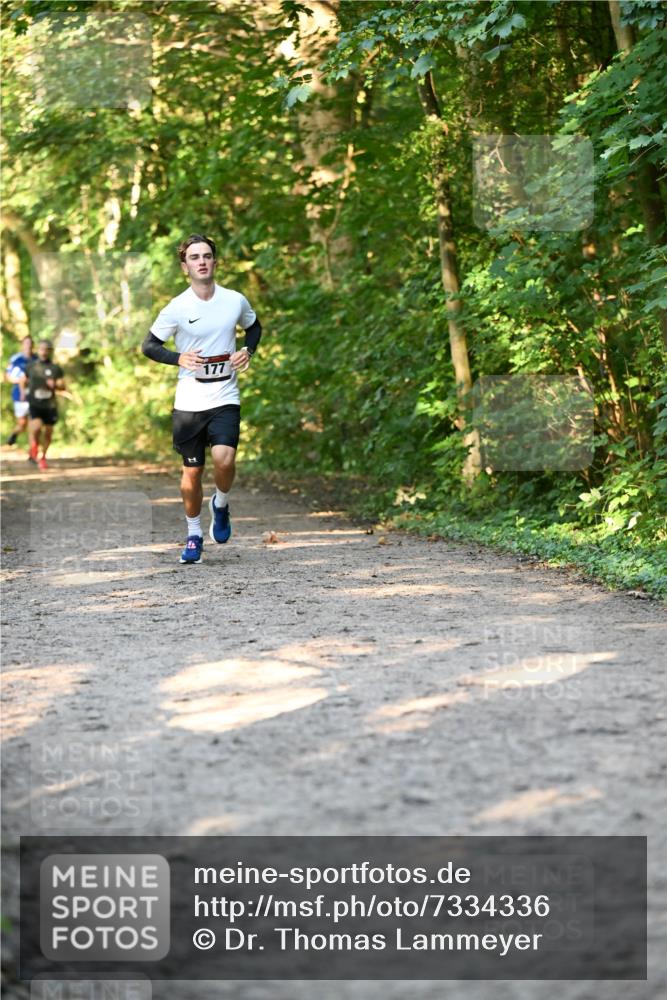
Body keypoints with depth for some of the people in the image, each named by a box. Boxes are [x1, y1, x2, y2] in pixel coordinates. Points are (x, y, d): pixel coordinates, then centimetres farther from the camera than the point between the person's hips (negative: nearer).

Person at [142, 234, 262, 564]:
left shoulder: (235, 301, 2)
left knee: (224, 458, -21)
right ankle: (194, 535, 25)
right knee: (192, 471, 6)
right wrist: (178, 358, -14)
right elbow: (148, 346, 3)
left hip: (225, 398, 0)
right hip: (189, 400, 0)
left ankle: (220, 504, 11)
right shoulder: (177, 308, -5)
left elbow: (254, 326, 22)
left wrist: (248, 351, 2)